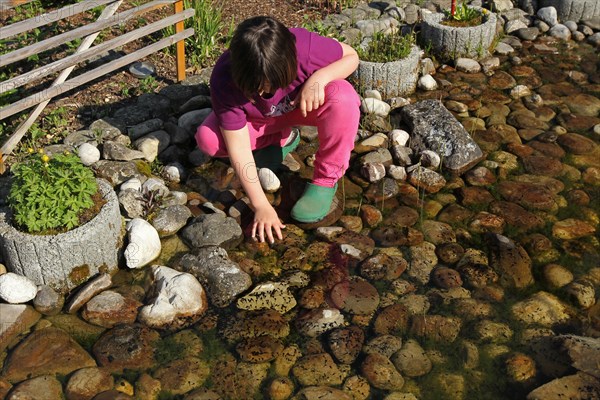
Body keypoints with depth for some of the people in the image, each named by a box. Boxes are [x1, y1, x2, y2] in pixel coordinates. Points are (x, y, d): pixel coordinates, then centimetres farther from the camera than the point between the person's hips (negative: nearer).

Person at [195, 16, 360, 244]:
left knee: (343, 97, -35)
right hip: (260, 120, 2)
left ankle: (327, 180, -15)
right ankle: (281, 138, 3)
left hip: (305, 104, -1)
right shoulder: (224, 82, -34)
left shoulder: (304, 46, -37)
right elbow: (238, 147, -31)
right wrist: (260, 206, -35)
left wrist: (319, 78, -39)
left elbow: (351, 56, -17)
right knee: (207, 139, -23)